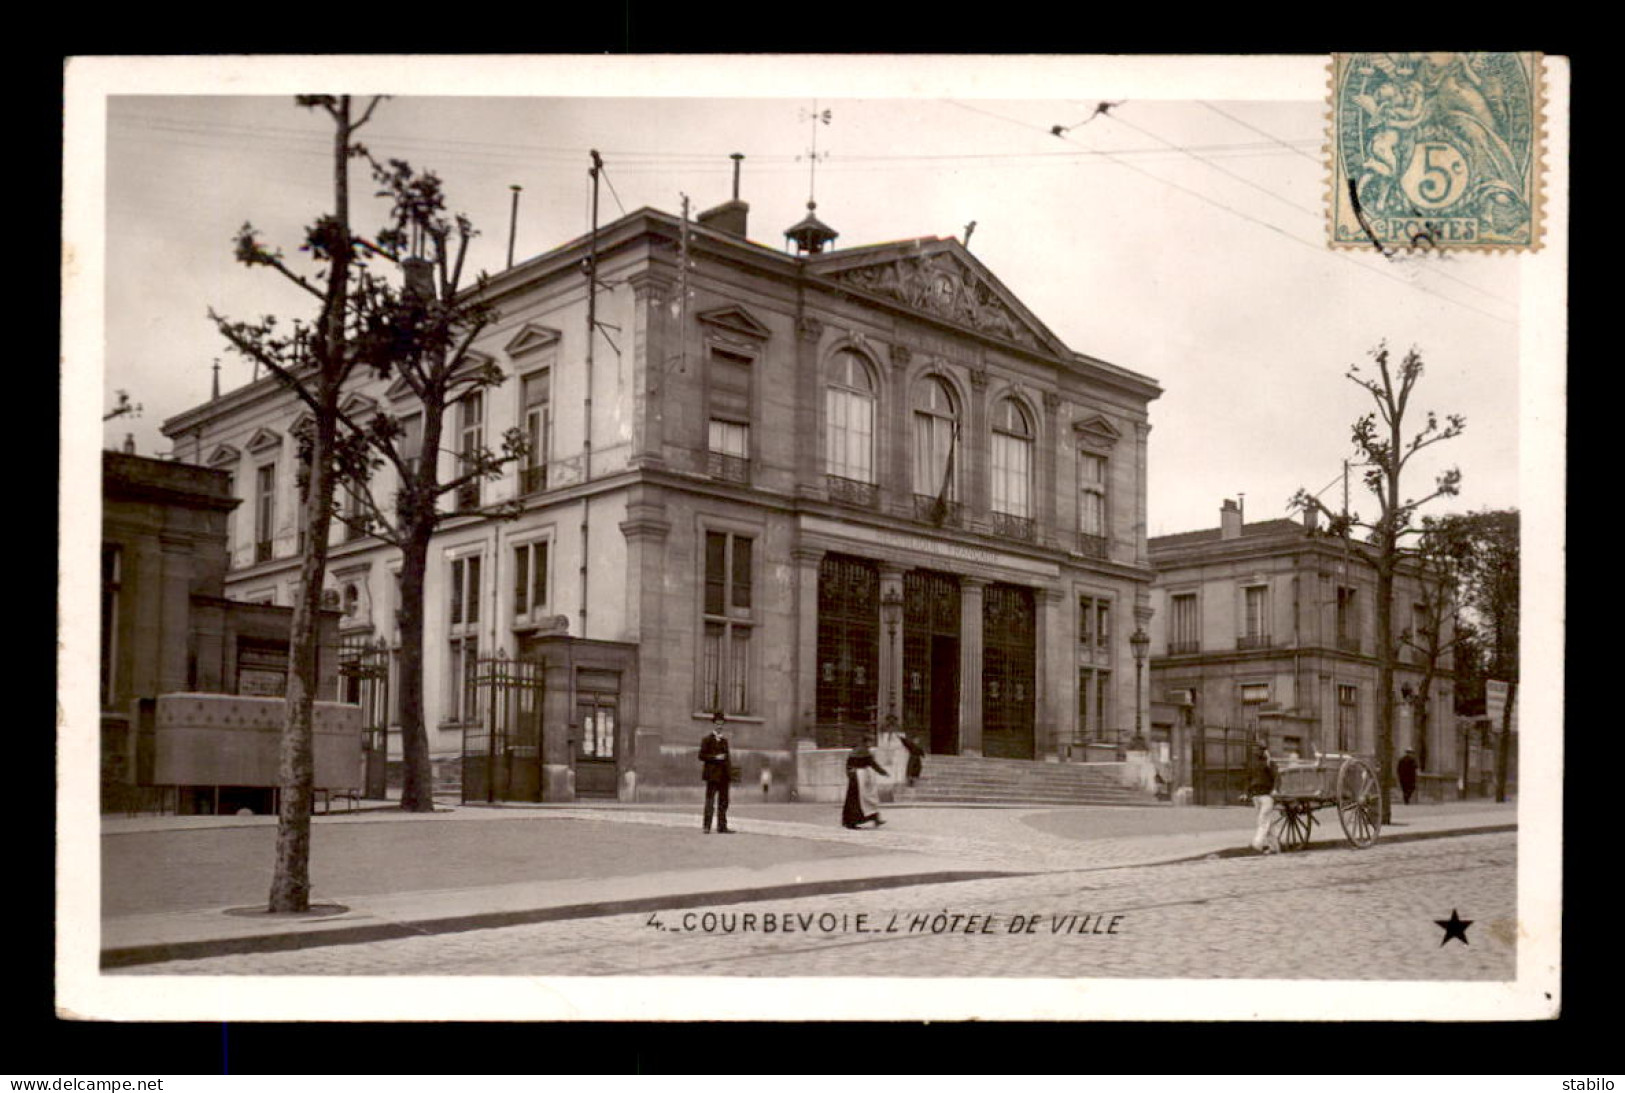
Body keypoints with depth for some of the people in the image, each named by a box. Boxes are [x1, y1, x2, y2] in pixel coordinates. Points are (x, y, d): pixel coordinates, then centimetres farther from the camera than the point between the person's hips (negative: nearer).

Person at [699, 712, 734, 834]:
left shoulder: (724, 740, 19)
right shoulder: (707, 739, -2)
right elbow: (701, 756, -9)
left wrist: (729, 760, 7)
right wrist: (715, 757, -18)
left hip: (724, 775, 7)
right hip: (712, 775, -7)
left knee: (723, 802, 8)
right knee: (710, 801, -7)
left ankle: (722, 826, 12)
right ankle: (707, 827, -6)